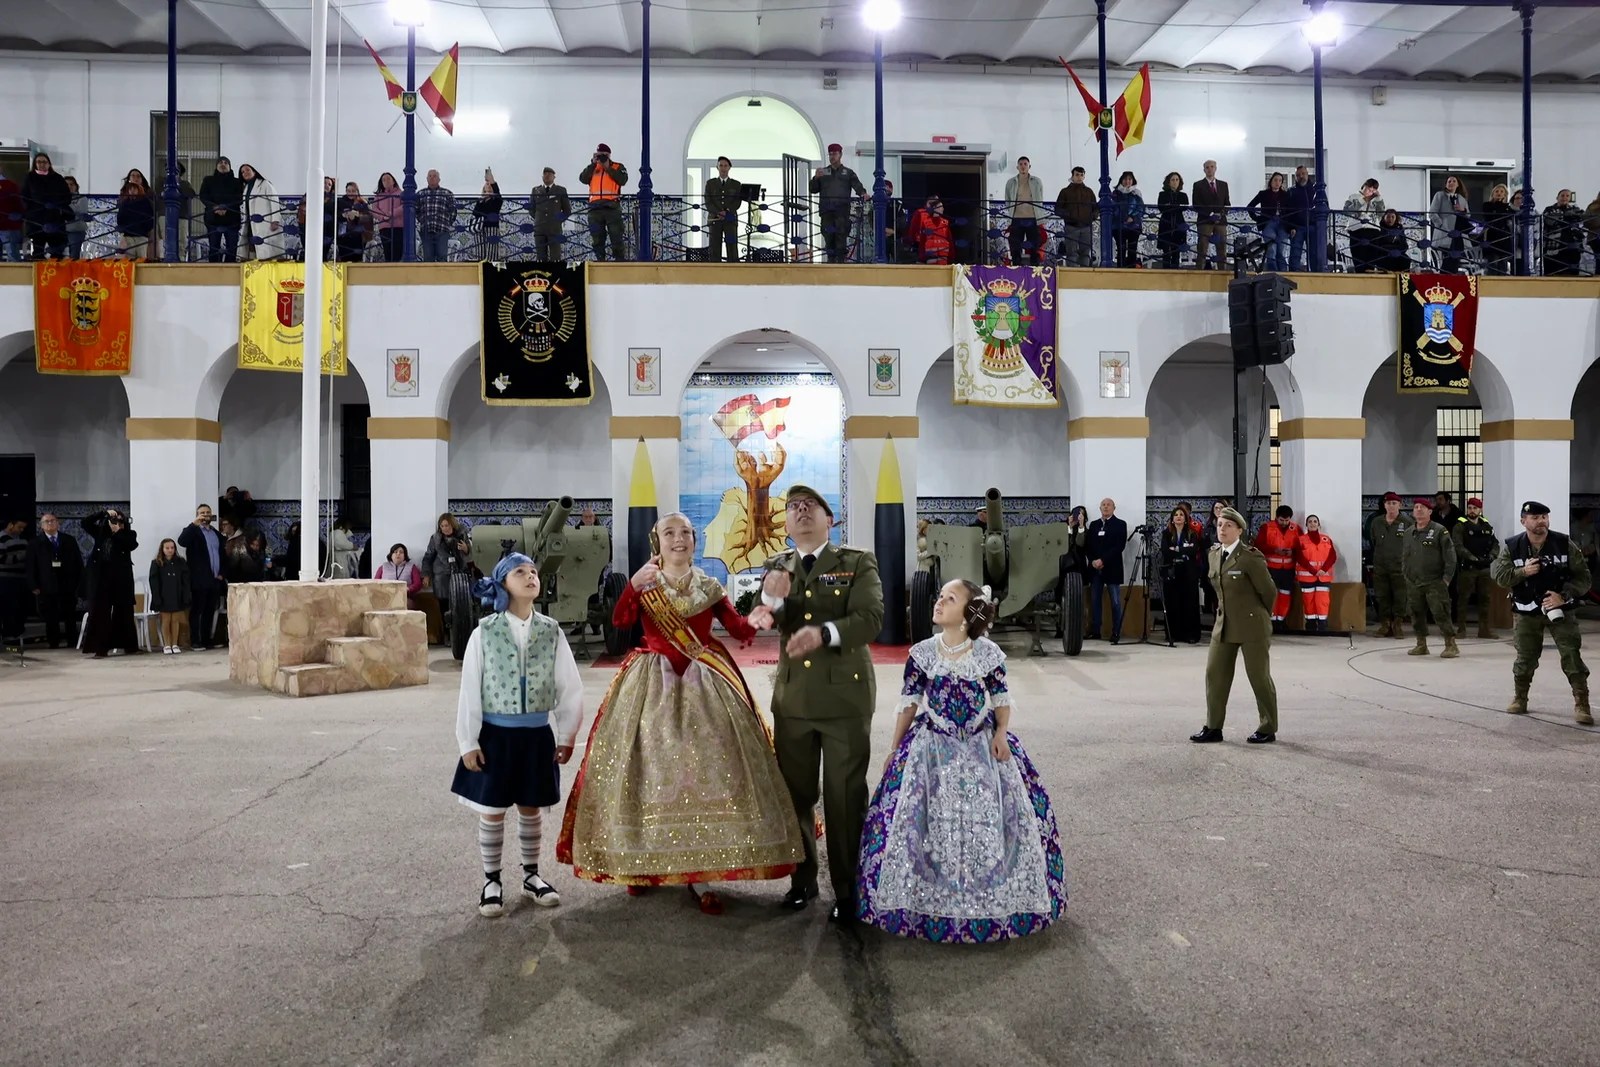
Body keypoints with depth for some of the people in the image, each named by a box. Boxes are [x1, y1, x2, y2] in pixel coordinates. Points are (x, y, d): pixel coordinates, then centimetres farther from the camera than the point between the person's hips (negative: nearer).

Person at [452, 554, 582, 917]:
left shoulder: (551, 631, -3)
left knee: (531, 809, 13)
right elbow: (470, 689, -5)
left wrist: (567, 735, 3)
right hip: (496, 733, -2)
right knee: (492, 811, 7)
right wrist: (468, 742, -6)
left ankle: (532, 876, 29)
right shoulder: (485, 632, -8)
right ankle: (491, 882, 22)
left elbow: (570, 686, 2)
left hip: (537, 734, 2)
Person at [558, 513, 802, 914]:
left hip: (704, 685, 1)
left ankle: (696, 873, 1)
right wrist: (634, 584, -32)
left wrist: (753, 621, -27)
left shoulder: (710, 588, 8)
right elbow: (621, 621, -15)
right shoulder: (644, 585, 4)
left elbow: (739, 631, -4)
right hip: (652, 685, -1)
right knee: (651, 768, -1)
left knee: (706, 769, -5)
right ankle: (643, 861, 16)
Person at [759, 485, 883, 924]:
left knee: (845, 797, 1)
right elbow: (761, 623, 0)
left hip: (844, 698, -3)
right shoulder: (777, 566, 10)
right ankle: (802, 879, 27)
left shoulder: (857, 563, -1)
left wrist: (825, 633, -32)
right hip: (792, 699, 4)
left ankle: (847, 891, 12)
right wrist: (770, 599, -23)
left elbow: (871, 619, -14)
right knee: (795, 794, 12)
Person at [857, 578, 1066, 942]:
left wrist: (1001, 732, -11)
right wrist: (894, 750, 7)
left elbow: (1002, 699, 5)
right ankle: (928, 895, 10)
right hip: (933, 746, 1)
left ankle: (993, 897, 13)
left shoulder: (989, 653, -3)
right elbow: (909, 704, 5)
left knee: (991, 820, -6)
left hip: (983, 745, 0)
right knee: (927, 820, -7)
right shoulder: (921, 653, -1)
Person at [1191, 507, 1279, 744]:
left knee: (1259, 677, 4)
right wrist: (1229, 610, 16)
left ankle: (1268, 729, 17)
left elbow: (1269, 591, -8)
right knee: (1215, 674, 5)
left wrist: (1260, 615, 6)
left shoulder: (1250, 557, -16)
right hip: (1224, 624, 7)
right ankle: (1213, 727, 12)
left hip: (1251, 626, -7)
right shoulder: (1214, 554, 7)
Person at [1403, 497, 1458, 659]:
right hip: (1413, 583, 6)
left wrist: (1447, 578, -11)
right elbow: (1404, 556, 21)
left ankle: (1451, 645, 1)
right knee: (1417, 614, 9)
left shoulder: (1439, 531, -6)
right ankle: (1421, 645, 19)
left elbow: (1450, 556, -8)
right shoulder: (1408, 533, 12)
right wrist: (1406, 574, 13)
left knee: (1441, 614, -7)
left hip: (1435, 583, -6)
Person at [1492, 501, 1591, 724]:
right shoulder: (1512, 547, -3)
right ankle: (1520, 698, 27)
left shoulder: (1564, 544, -7)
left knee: (1571, 655, -9)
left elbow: (1583, 578, -7)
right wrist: (1522, 572, -26)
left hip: (1560, 610, -1)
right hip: (1527, 612, 1)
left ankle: (1581, 704, -4)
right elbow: (1499, 576, -9)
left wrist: (1563, 596, -22)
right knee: (1525, 657, 8)